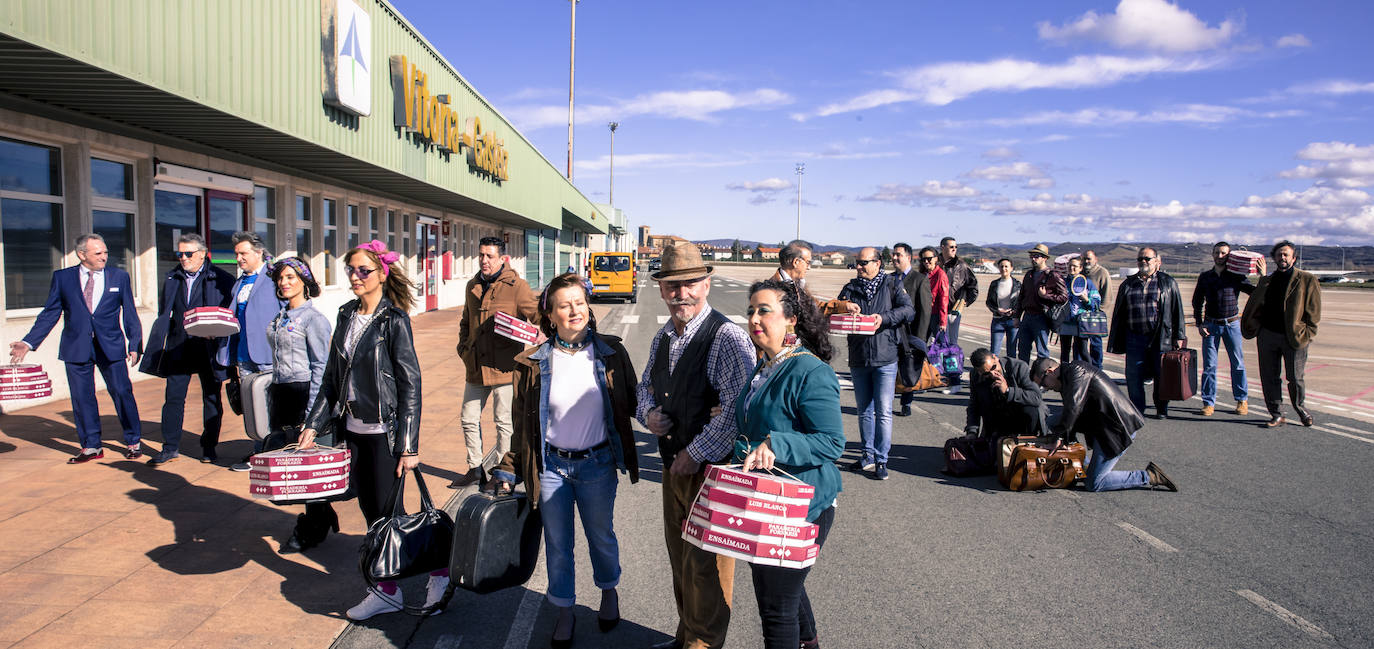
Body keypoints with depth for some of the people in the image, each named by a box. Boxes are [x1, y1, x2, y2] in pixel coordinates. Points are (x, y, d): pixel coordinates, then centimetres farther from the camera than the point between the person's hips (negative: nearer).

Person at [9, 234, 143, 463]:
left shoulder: (119, 277, 5)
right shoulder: (62, 277, 5)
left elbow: (130, 314, 7)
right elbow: (49, 314, 7)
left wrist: (135, 345, 0)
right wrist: (28, 342, -2)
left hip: (111, 347, -1)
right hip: (76, 348, 1)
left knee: (122, 393, -1)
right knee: (82, 398, 6)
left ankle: (133, 442, 14)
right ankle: (91, 447, 19)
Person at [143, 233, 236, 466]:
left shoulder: (221, 279, -3)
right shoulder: (172, 279, 11)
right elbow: (164, 313, 16)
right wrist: (159, 346, 7)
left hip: (208, 347, -3)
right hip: (178, 346, 4)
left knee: (211, 397, 6)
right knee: (173, 396, 3)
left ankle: (209, 446, 18)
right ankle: (170, 447, 12)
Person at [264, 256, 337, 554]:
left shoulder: (313, 318, -11)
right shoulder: (280, 317, 13)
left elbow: (321, 366, -13)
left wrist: (311, 411, -17)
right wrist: (273, 398, 17)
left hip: (303, 392, -8)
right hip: (279, 393, 8)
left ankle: (312, 530, 15)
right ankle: (322, 515, 28)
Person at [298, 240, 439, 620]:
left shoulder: (394, 319, -11)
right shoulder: (347, 315, 9)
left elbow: (410, 384, -13)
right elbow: (332, 376, 15)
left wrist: (409, 446, -16)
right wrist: (314, 425, 9)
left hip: (384, 431, -7)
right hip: (353, 428, 7)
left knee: (386, 511, -2)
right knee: (369, 508, 11)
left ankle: (438, 566, 18)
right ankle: (388, 591, 22)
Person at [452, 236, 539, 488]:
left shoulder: (516, 286, -7)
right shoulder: (472, 286, 13)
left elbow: (537, 316, -10)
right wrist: (463, 348, 13)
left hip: (504, 367, -6)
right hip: (475, 367, 6)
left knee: (504, 421, 5)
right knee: (469, 419, 14)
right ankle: (475, 468, 30)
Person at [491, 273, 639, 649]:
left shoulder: (610, 353, -5)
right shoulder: (533, 363, -5)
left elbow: (632, 403, 5)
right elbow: (520, 421, 1)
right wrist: (508, 470, 0)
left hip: (597, 465, 0)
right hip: (551, 466, 0)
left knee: (601, 536, 19)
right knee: (557, 545, 12)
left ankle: (609, 590, 47)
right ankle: (564, 612, 34)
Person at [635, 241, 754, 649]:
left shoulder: (727, 338, -19)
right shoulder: (663, 338, 7)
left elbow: (737, 409, -24)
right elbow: (645, 386, 21)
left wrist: (695, 454, -19)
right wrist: (648, 413, -1)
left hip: (712, 468, -8)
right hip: (673, 465, 8)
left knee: (705, 564, 4)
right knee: (679, 555, 21)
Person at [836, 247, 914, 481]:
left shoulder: (892, 285, 1)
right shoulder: (850, 289, 9)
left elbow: (909, 310, -9)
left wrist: (884, 318, -22)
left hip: (885, 359, -4)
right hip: (858, 359, 4)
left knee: (883, 411, -5)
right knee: (864, 410, 14)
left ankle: (881, 460, 2)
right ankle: (868, 456, 26)